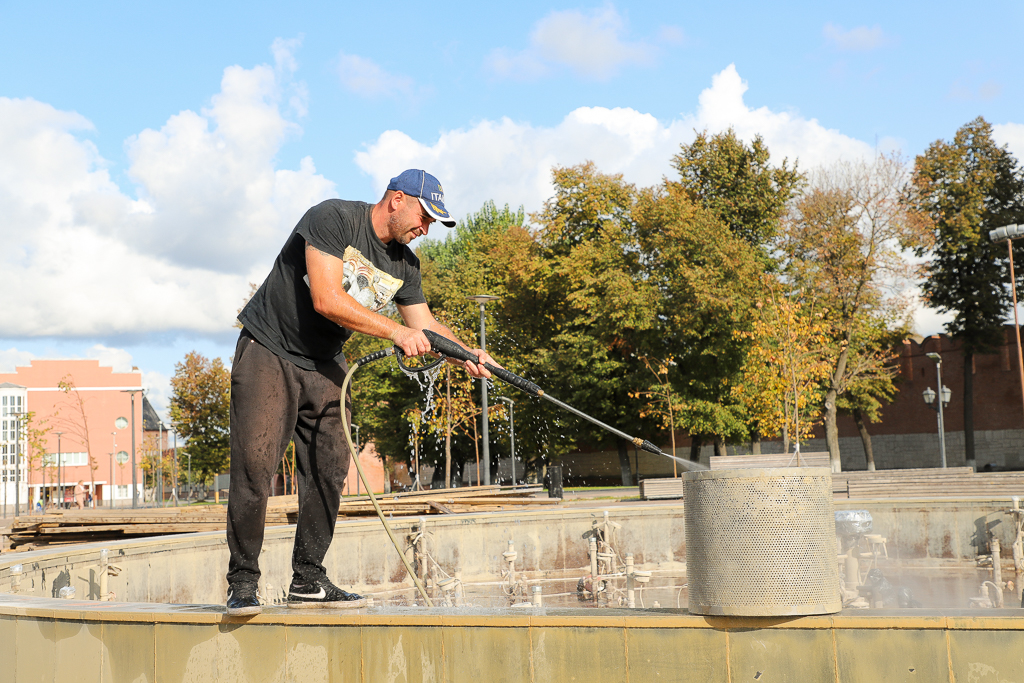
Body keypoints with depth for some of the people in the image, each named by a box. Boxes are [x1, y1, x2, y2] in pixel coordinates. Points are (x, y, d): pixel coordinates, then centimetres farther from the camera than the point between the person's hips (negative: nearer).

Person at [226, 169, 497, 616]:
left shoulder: (403, 265, 4)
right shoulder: (333, 219, -18)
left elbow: (424, 324, 8)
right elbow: (326, 299, -27)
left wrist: (467, 355, -11)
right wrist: (395, 332, -26)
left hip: (325, 366, 7)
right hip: (268, 351, -7)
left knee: (329, 471, 0)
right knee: (254, 465, -12)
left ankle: (308, 581, 9)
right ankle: (242, 583, -3)